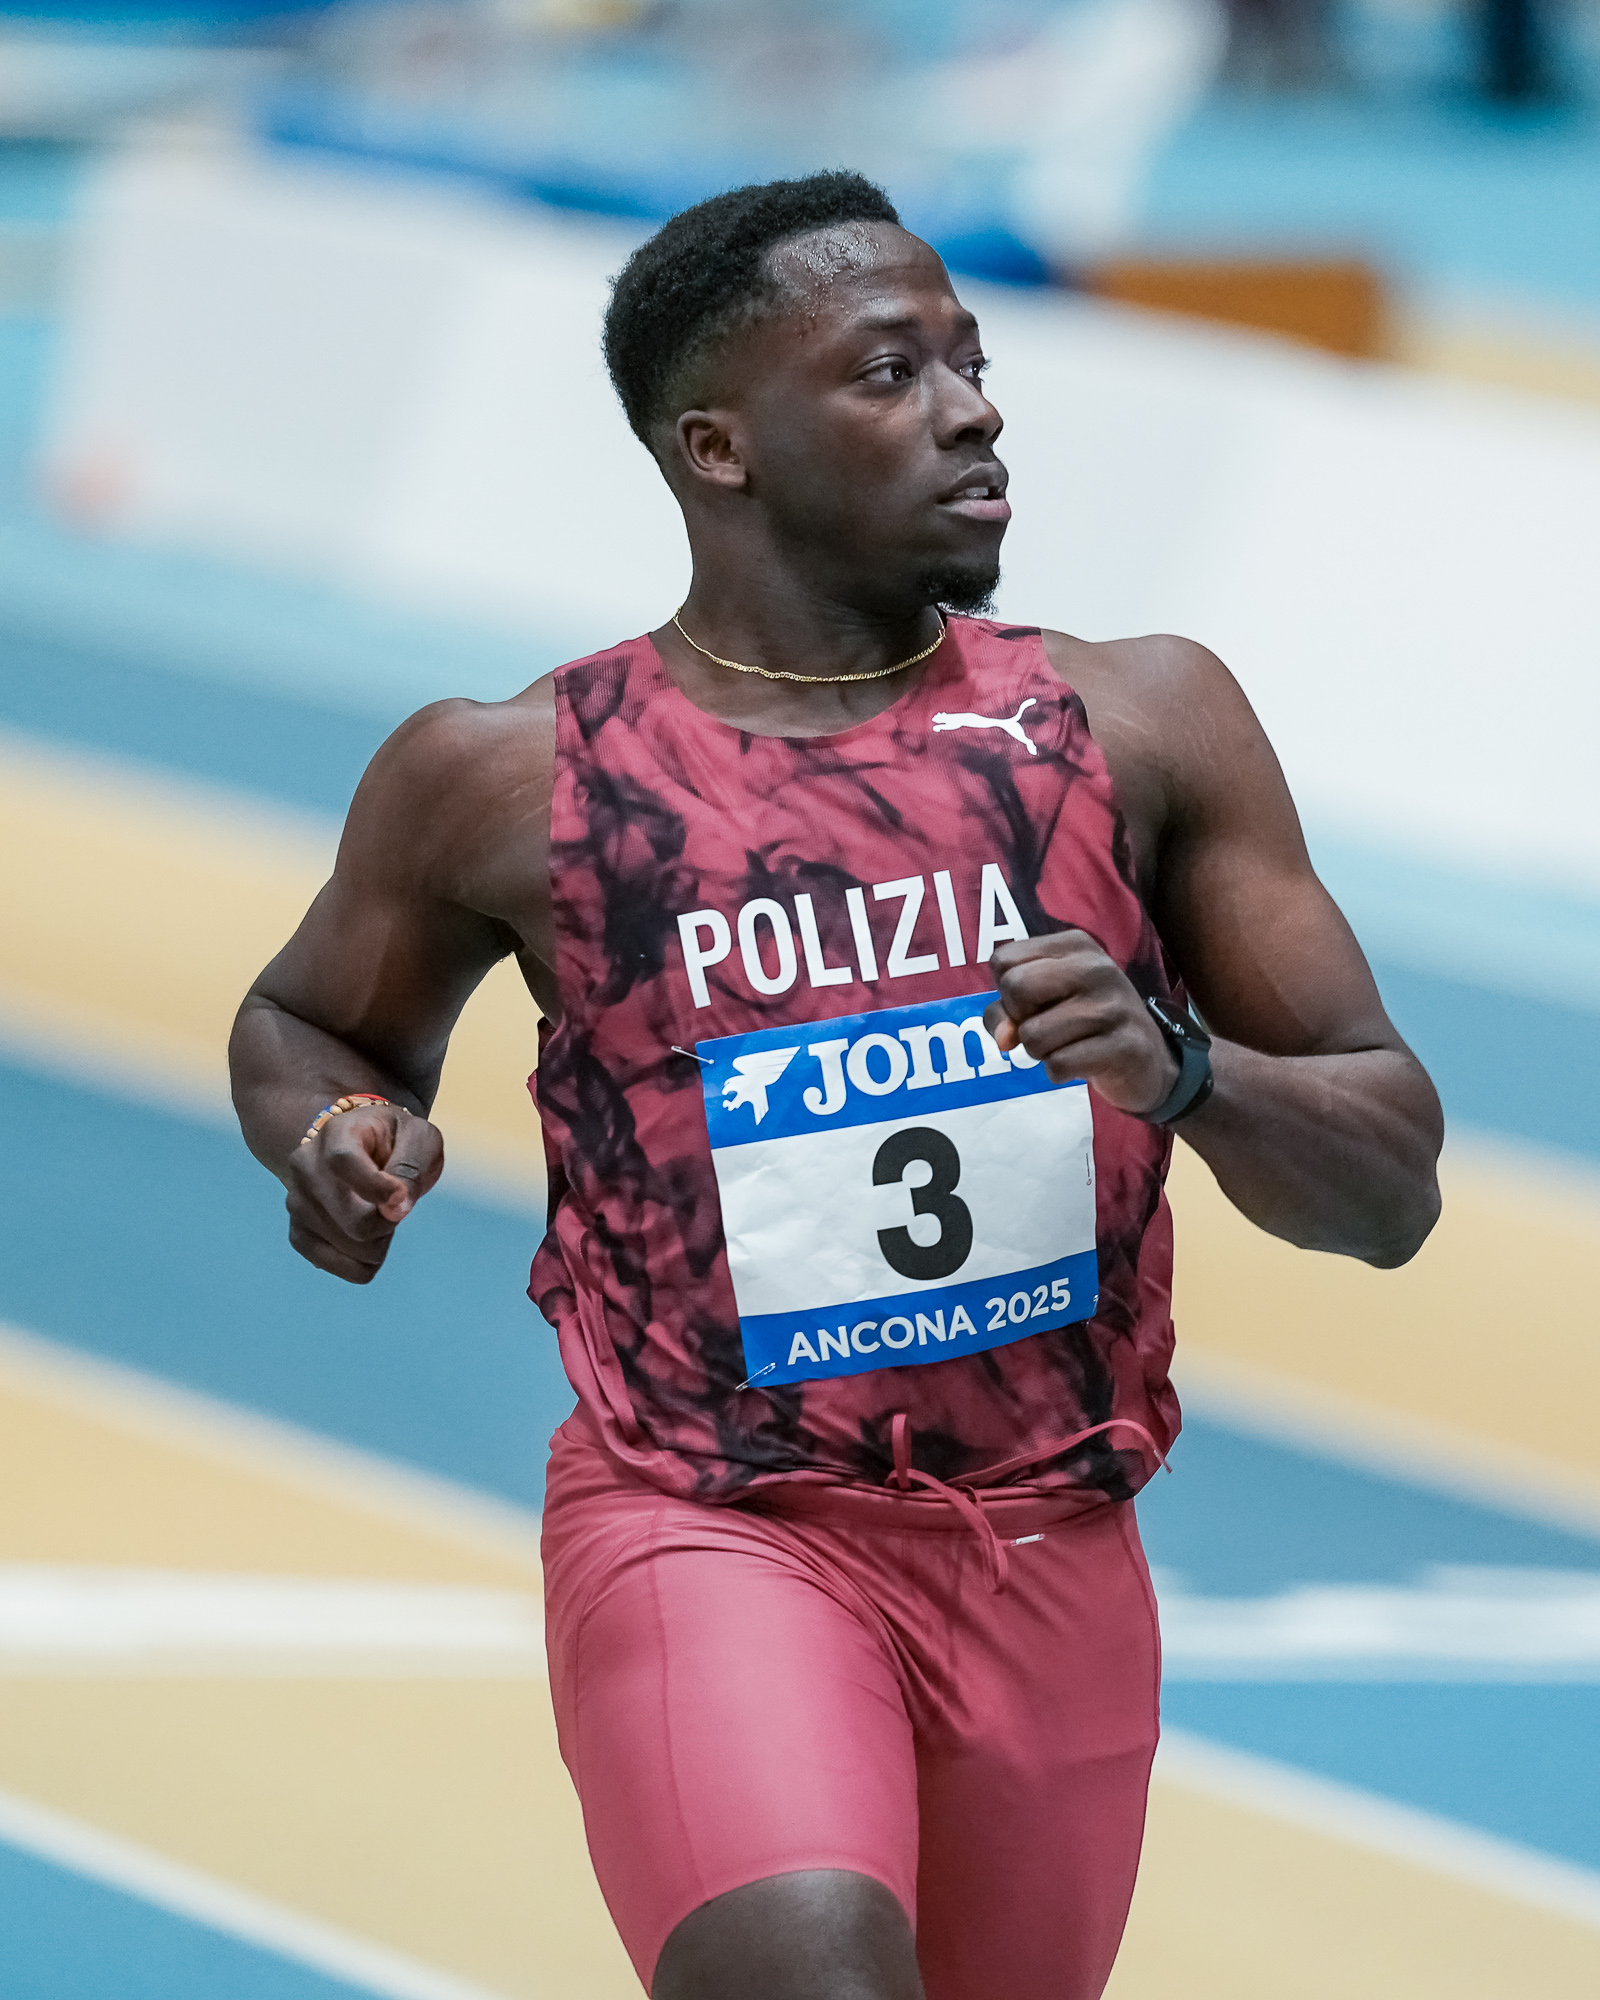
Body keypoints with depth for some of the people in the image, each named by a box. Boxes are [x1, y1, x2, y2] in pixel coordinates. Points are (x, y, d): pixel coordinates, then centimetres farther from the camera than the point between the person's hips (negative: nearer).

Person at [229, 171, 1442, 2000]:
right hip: (706, 1528, -4)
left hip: (1050, 1555, 4)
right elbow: (304, 1022, 18)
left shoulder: (1141, 726, 2)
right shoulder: (506, 778, -2)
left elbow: (1393, 1192, 3)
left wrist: (1180, 1071, -17)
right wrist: (337, 1132, -5)